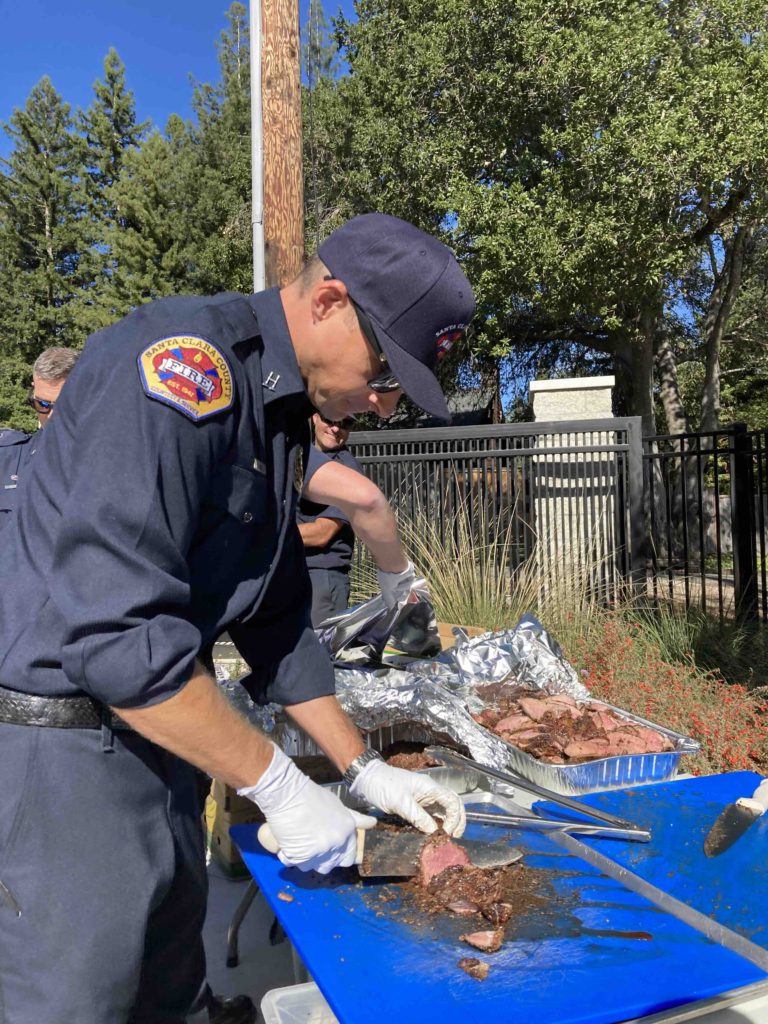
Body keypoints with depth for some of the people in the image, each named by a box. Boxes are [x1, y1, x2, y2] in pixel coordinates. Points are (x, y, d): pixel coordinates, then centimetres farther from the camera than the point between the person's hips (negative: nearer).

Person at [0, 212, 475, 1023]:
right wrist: (278, 787, -19)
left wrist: (364, 771, 12)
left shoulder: (272, 407, 9)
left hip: (141, 731, 9)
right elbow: (116, 633, -28)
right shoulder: (183, 365, -21)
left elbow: (276, 617, 13)